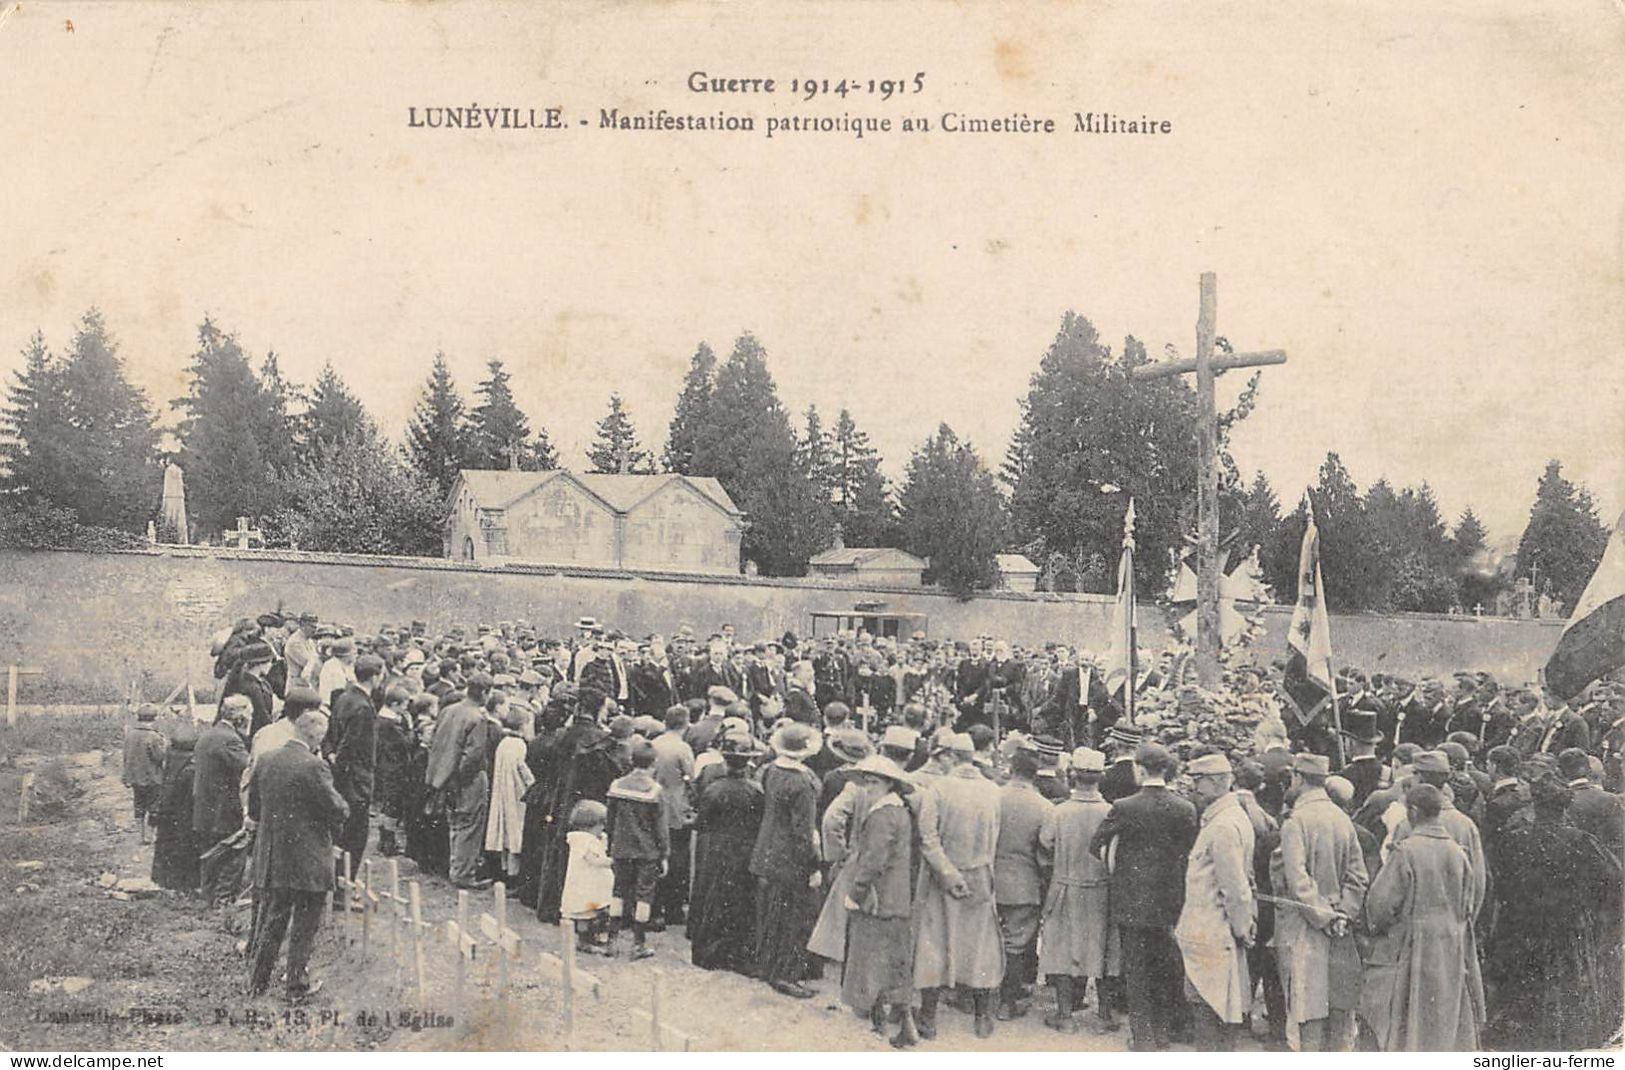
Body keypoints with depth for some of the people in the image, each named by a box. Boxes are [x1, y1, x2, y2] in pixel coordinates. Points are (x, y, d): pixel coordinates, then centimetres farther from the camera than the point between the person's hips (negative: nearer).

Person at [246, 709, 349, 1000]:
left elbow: (253, 808, 11)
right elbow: (338, 811, -17)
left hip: (271, 859, 6)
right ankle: (297, 984, 12)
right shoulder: (313, 766, -19)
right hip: (307, 860, -6)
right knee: (304, 924, 7)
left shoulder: (266, 761, 2)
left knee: (271, 920, 17)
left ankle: (258, 981, 23)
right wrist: (341, 805, 5)